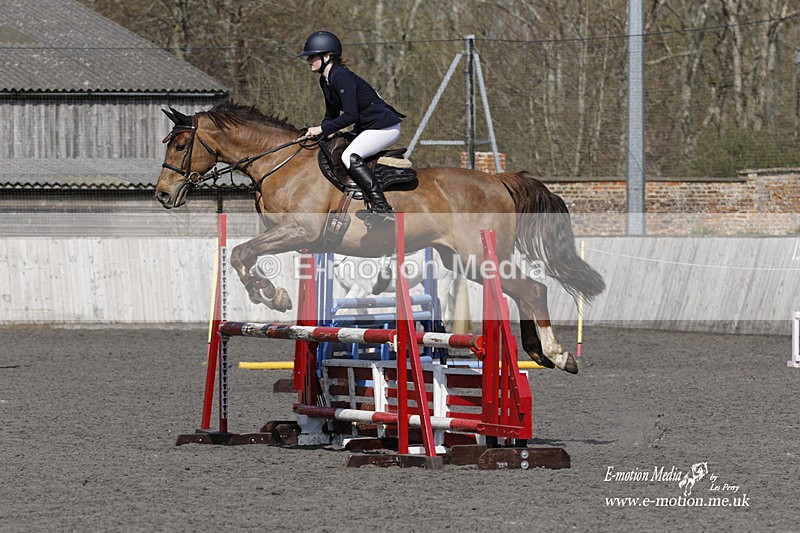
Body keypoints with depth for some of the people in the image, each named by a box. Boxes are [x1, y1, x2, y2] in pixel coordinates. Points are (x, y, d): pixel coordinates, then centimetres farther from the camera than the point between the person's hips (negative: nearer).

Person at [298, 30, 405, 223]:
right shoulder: (325, 80, 8)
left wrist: (322, 129, -23)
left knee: (350, 157, -27)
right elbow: (332, 114, 17)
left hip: (385, 126, -11)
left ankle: (382, 208, -28)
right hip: (366, 127, 11)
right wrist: (316, 132, 4)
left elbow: (350, 116, -27)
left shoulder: (342, 77, -22)